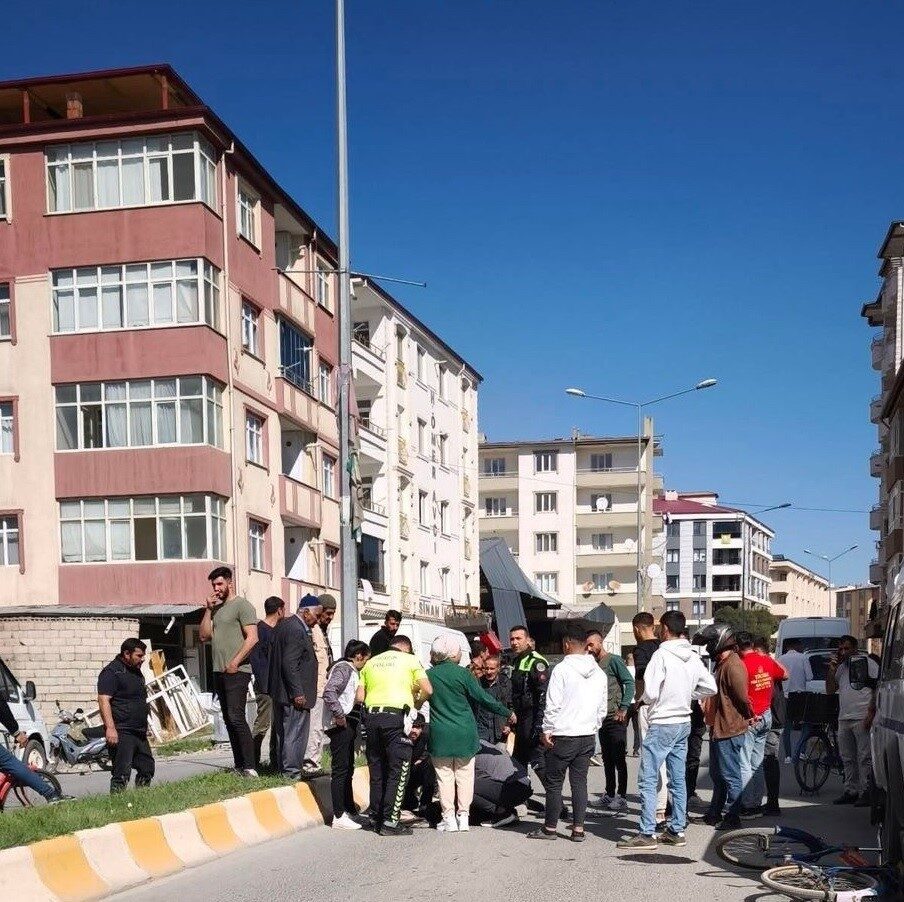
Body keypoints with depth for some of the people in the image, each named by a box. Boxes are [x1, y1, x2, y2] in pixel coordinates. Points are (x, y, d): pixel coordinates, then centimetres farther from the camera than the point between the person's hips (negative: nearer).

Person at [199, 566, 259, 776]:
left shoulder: (242, 605, -6)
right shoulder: (216, 608, 19)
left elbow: (252, 638, -14)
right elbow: (204, 635, 13)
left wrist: (235, 662, -19)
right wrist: (208, 610, 5)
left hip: (237, 671, -9)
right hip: (219, 672, 9)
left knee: (236, 717, -16)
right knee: (228, 719, 9)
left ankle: (249, 767, -16)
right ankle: (239, 765, 13)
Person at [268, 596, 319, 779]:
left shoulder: (283, 624, 13)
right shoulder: (296, 630, -19)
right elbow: (290, 664, -24)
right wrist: (298, 693, -22)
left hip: (279, 690, 11)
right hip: (294, 694, -11)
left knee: (283, 731, 16)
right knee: (295, 732, -3)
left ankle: (283, 768, 24)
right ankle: (291, 771, 1)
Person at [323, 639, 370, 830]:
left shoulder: (351, 671, 19)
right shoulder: (343, 668, -13)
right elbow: (329, 691, -26)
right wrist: (339, 715, -23)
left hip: (347, 725, 11)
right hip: (339, 726, -11)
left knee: (348, 769, 17)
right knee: (340, 770, -8)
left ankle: (350, 809, 27)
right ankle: (339, 817, -6)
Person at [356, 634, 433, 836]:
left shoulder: (371, 662, 18)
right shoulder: (410, 660, 8)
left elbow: (359, 696, 10)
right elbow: (427, 690, -3)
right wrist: (418, 703, 17)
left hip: (371, 715, 5)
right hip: (395, 716, -5)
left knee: (377, 771, 14)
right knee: (398, 771, 0)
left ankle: (375, 818, 18)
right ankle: (390, 822, -4)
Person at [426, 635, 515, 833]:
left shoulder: (429, 675, -1)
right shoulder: (462, 673, -8)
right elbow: (484, 698, -6)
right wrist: (508, 713, 5)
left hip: (440, 735, 1)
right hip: (464, 734, -1)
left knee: (444, 776, 7)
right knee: (464, 775, 9)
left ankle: (449, 818, 7)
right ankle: (463, 817, 10)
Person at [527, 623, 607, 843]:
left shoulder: (562, 669, -11)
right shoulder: (598, 673, 7)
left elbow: (552, 705, -12)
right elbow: (602, 708, 13)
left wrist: (547, 730, -4)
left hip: (563, 735, -6)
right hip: (588, 736, 6)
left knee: (554, 782, 4)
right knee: (580, 781, 9)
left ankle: (550, 827, 10)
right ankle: (578, 829, 8)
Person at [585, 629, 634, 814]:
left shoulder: (614, 661, -7)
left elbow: (630, 683, -14)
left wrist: (624, 708, -19)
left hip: (616, 718, -8)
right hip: (602, 718, 8)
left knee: (619, 758, -6)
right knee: (607, 759, 13)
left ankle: (621, 797, -4)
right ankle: (609, 795, 20)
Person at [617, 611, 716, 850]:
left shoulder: (661, 655, -16)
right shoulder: (693, 657, 5)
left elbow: (650, 693, -19)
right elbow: (710, 688, 12)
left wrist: (644, 700, 2)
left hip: (662, 724, -7)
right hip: (684, 723, 7)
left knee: (648, 780, -4)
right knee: (678, 780, 13)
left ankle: (647, 834, -5)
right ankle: (677, 830, 18)